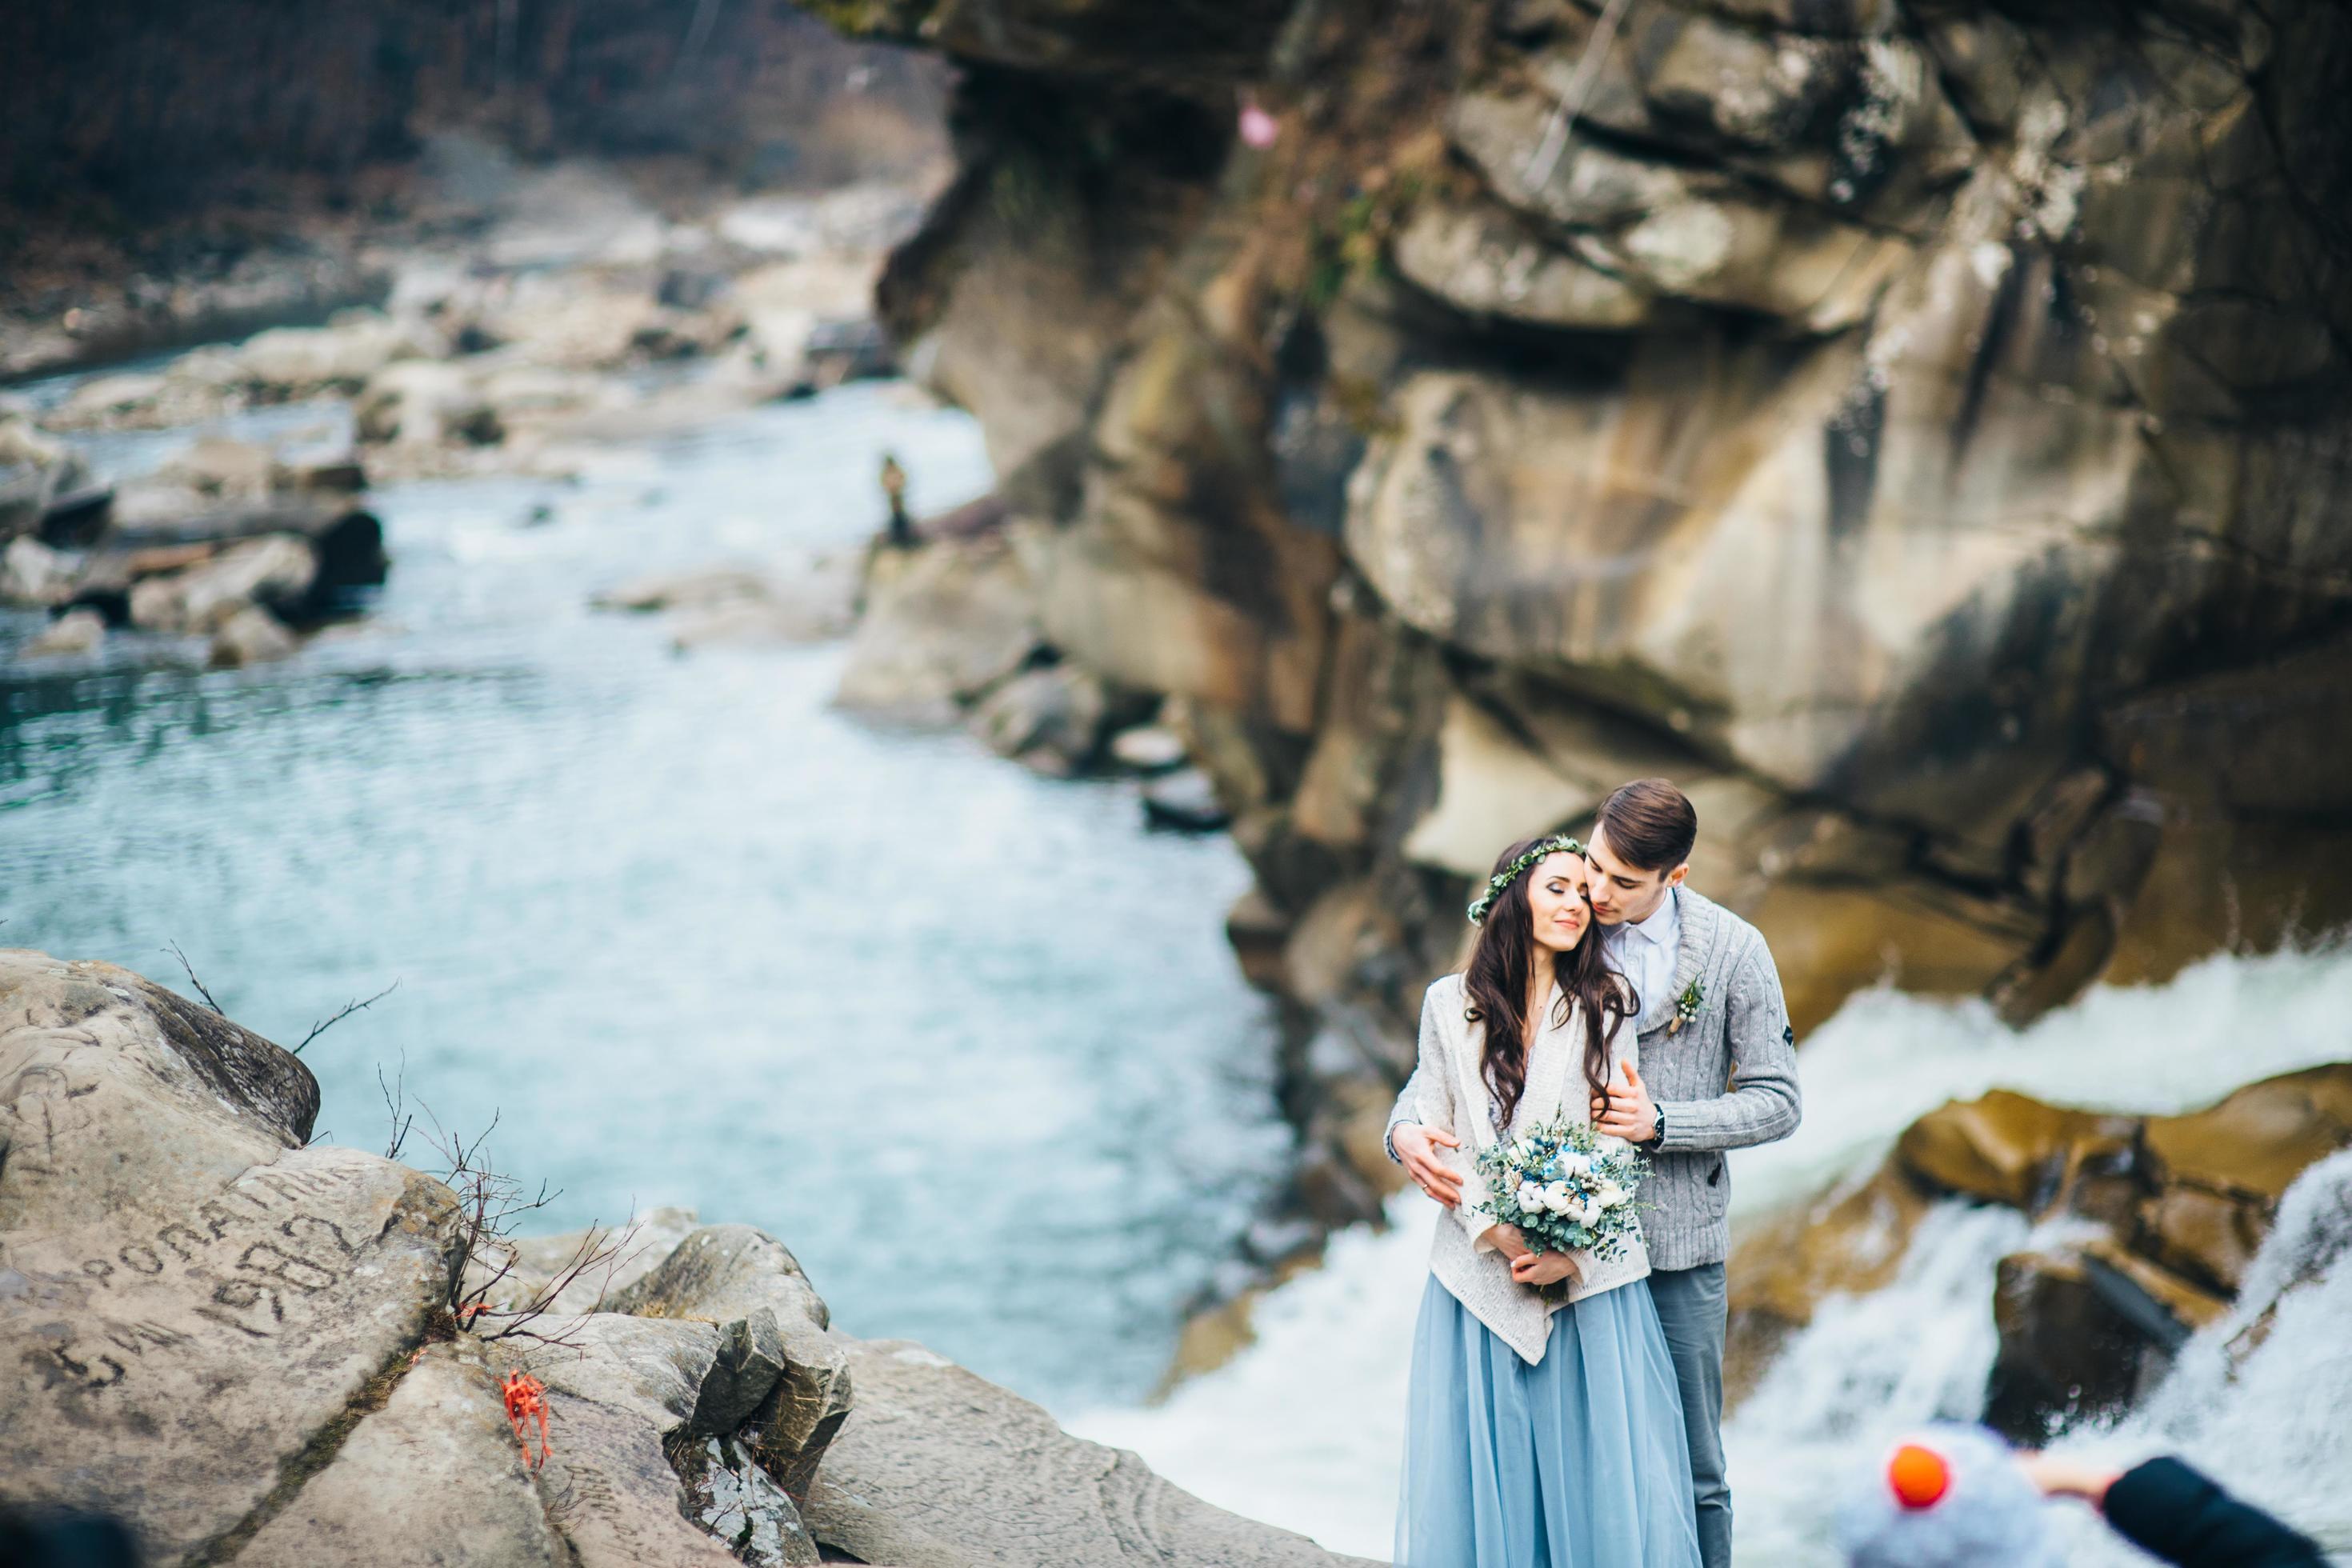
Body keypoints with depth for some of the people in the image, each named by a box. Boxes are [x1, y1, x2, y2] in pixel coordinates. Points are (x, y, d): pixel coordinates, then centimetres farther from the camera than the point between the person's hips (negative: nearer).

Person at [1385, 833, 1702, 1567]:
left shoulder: (1607, 1002, 4)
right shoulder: (1451, 1003, 4)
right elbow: (1438, 1131, 2)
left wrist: (1573, 1248, -12)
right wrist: (1495, 1229, -11)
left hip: (1591, 1273, 0)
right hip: (1480, 1265, 0)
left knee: (1597, 1459, -1)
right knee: (1484, 1466, 3)